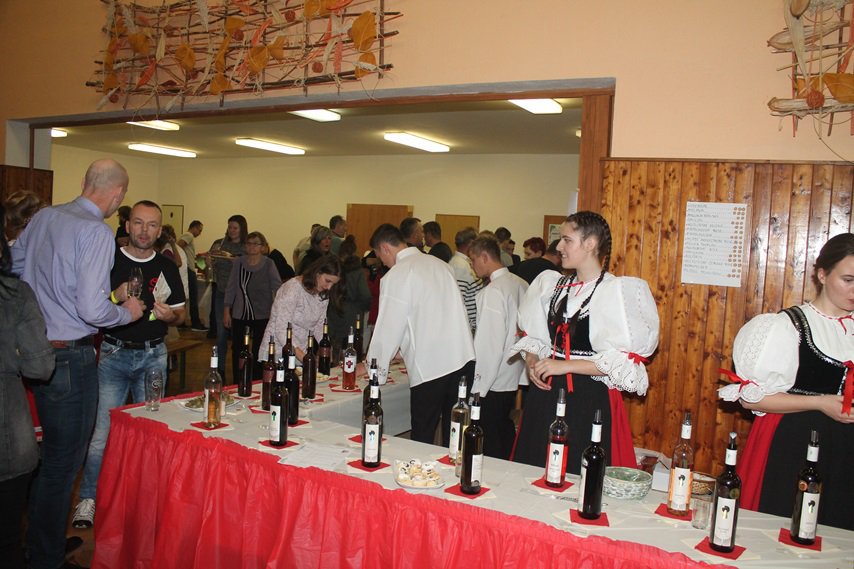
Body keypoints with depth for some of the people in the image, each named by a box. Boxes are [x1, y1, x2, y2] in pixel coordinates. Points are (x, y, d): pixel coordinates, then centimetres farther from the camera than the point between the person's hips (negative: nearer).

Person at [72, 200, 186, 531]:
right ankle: (88, 498, 10)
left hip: (154, 356, 3)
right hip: (114, 354, -2)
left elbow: (181, 313, 12)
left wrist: (169, 316, -10)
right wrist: (115, 297, -18)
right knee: (103, 430, -6)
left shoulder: (167, 267, 6)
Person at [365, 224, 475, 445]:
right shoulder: (440, 265, 15)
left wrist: (374, 369, 9)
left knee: (422, 439, 5)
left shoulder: (396, 276, -7)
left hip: (429, 367, -7)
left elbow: (389, 328, -4)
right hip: (464, 359, 7)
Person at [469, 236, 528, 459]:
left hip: (493, 382, -8)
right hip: (514, 378, 8)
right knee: (506, 433, 20)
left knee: (491, 446, 2)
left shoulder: (492, 292, -18)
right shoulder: (521, 285, 5)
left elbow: (488, 344, -20)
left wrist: (477, 387, -15)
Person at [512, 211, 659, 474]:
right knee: (533, 473, 13)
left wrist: (565, 365, -17)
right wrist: (532, 362, -1)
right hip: (545, 394, 6)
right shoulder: (550, 285, 9)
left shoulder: (620, 291, -10)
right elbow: (532, 337, 20)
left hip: (590, 399, -5)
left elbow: (626, 361, -15)